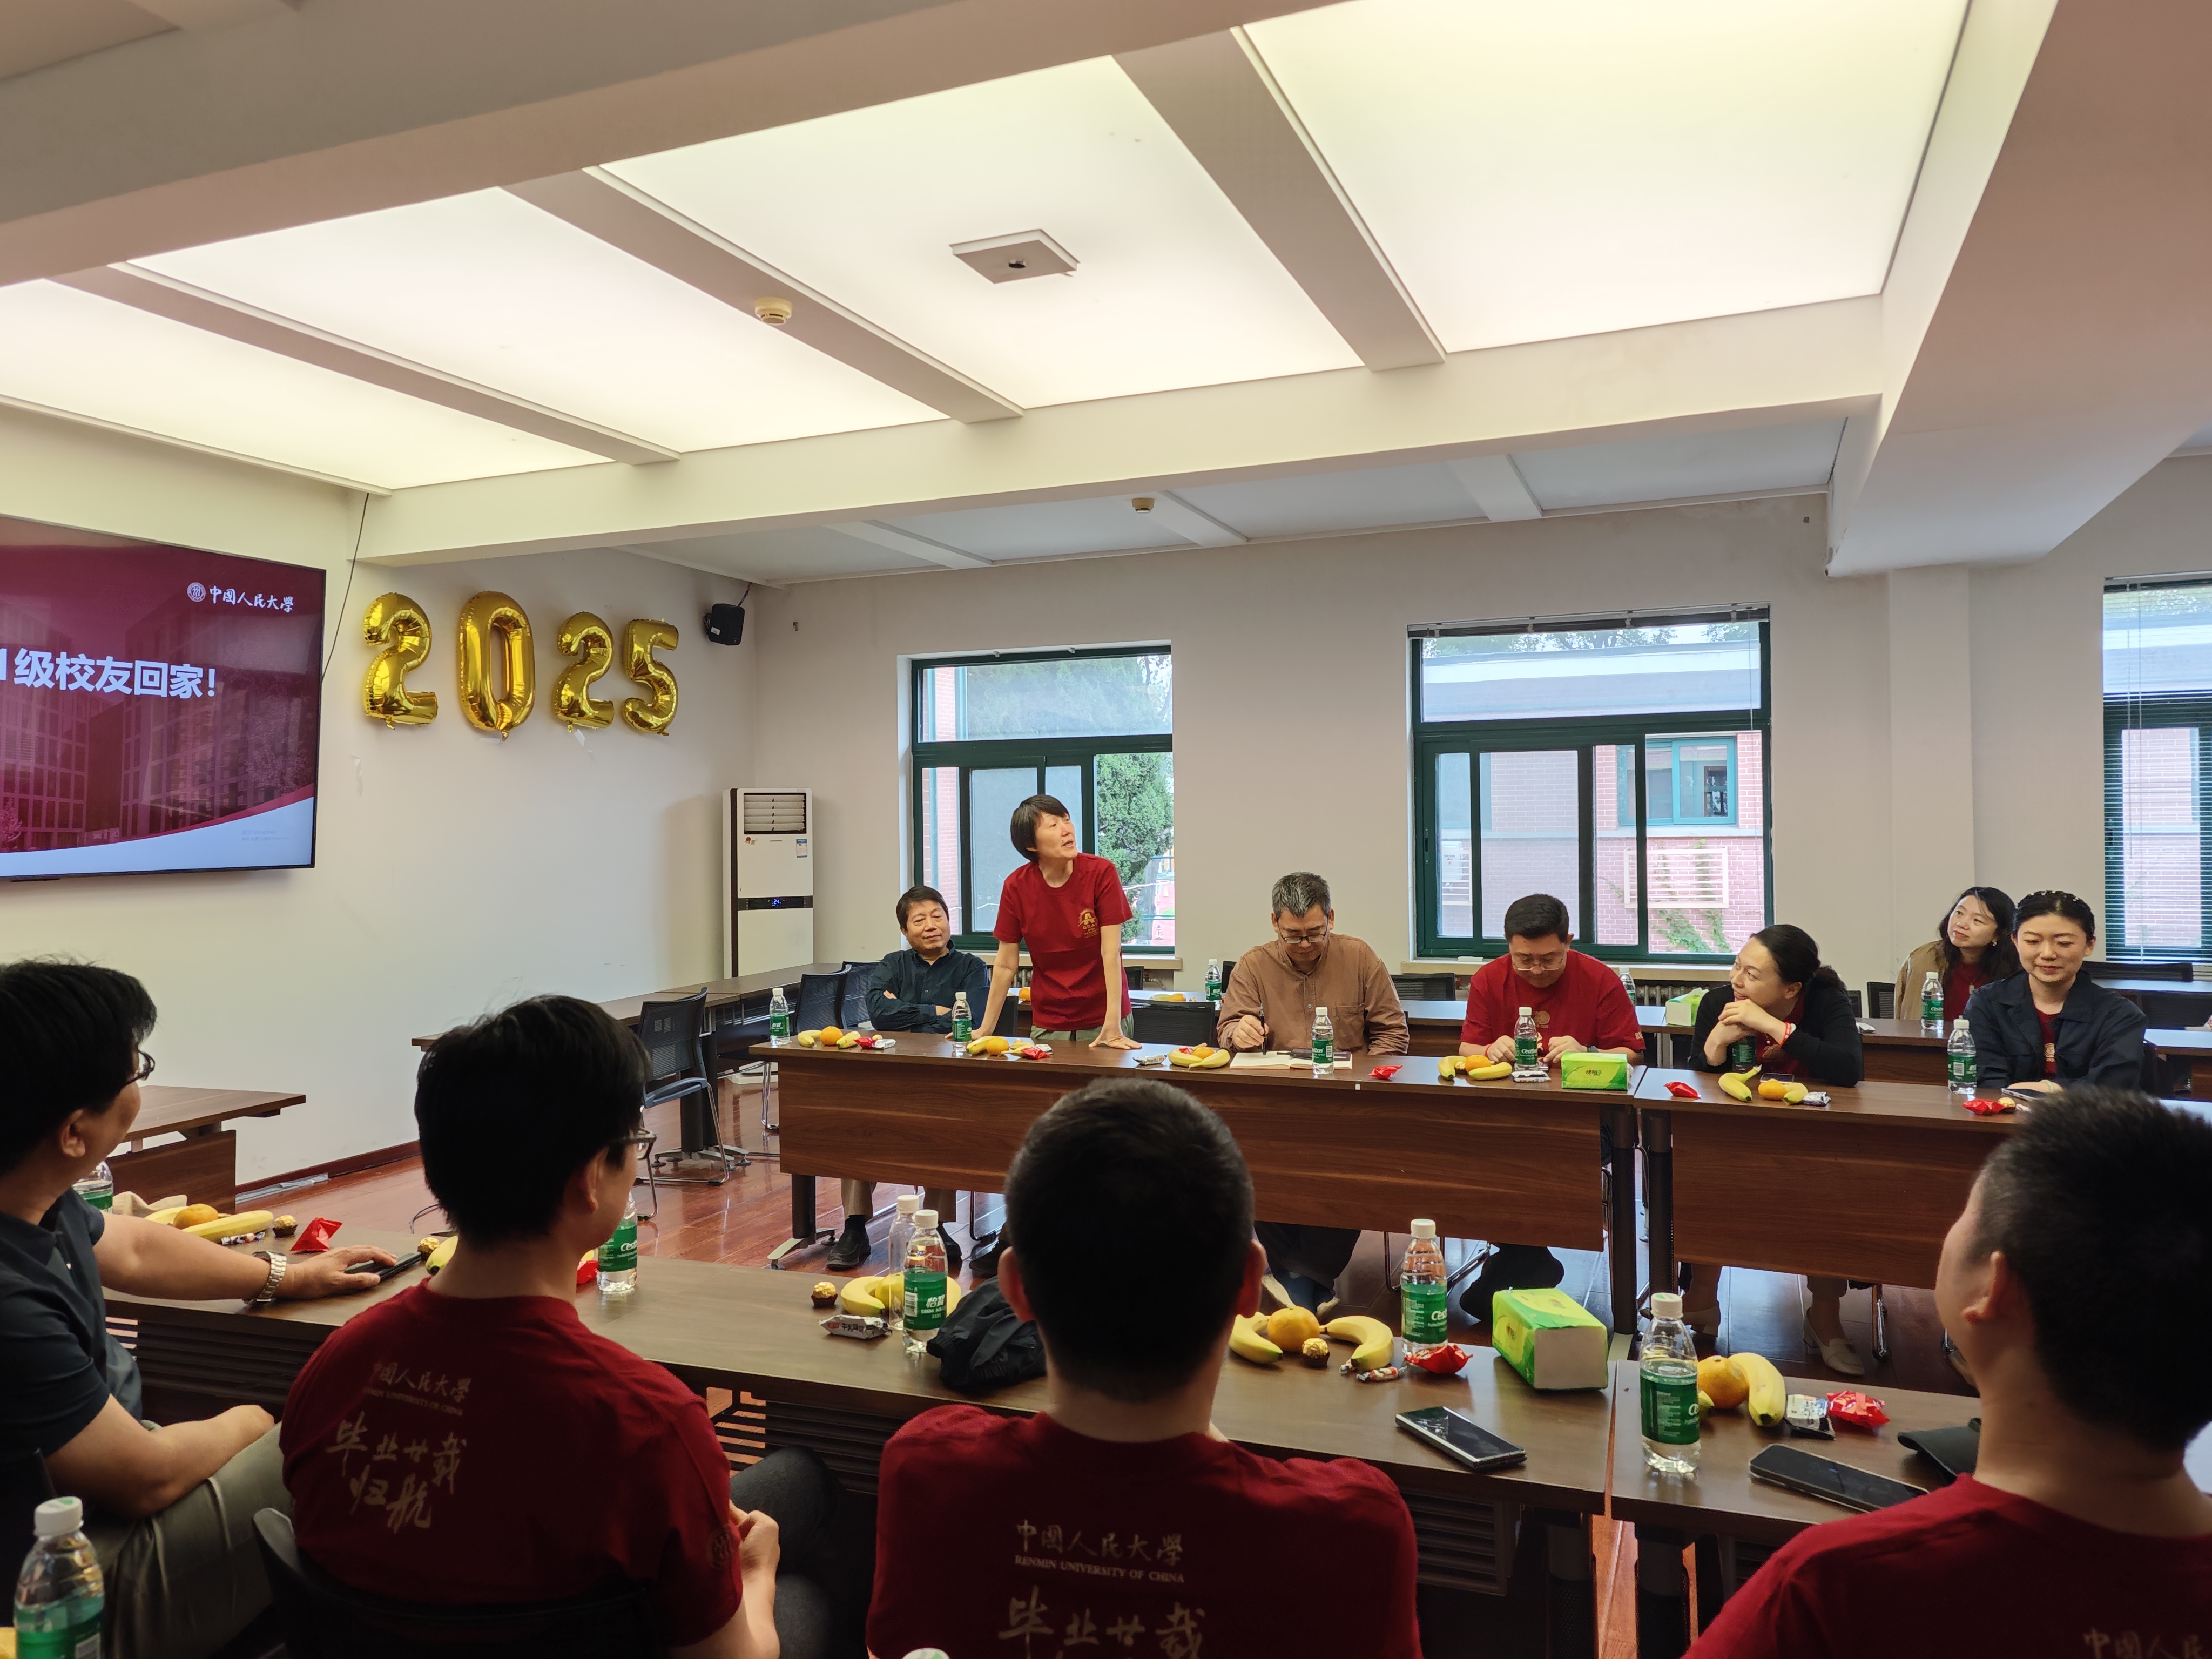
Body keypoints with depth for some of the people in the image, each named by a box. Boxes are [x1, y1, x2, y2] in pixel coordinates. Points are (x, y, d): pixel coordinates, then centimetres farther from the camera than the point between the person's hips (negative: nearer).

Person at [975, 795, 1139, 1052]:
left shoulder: (1102, 873, -13)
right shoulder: (1016, 886, -7)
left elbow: (1111, 953, -17)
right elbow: (1006, 965, -2)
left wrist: (1112, 1026, -23)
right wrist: (985, 1028, -4)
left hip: (1102, 1019, -2)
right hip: (1047, 1025, 2)